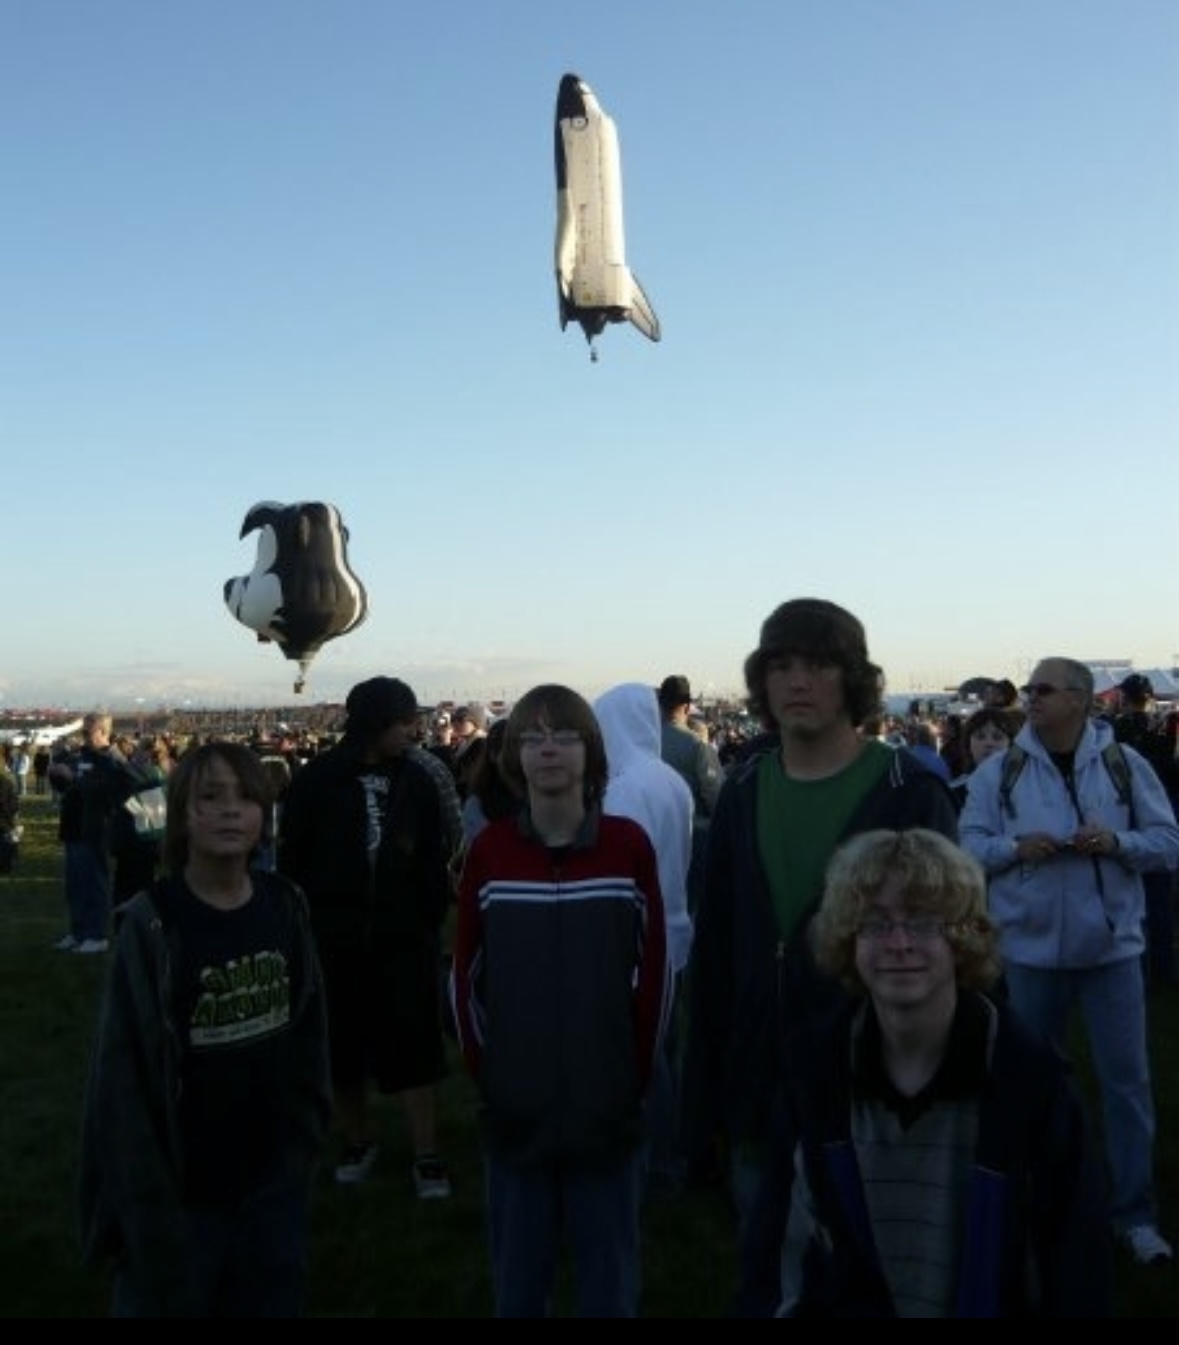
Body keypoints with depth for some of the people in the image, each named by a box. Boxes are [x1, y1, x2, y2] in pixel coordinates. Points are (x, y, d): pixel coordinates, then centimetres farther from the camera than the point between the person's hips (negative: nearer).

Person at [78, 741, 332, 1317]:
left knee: (273, 1301, 17)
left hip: (274, 1179, 4)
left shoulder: (285, 908, -2)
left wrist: (306, 1137, 7)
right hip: (182, 1189, -4)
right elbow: (123, 1069, -12)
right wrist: (144, 1193, -12)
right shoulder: (150, 926, -15)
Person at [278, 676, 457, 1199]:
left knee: (414, 1043, 0)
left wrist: (434, 920, -4)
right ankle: (358, 1141, 30)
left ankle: (426, 1155, 9)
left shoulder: (417, 780, -1)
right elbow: (292, 859, -2)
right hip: (334, 936, 0)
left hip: (403, 936, 0)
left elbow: (434, 858, 2)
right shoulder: (317, 779, -6)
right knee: (343, 1045, 11)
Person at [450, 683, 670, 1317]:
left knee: (609, 1287, 15)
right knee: (517, 1286, 17)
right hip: (515, 1110, 1)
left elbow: (653, 971, -1)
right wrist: (486, 1074, 1)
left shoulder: (630, 845, -6)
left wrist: (634, 1074, -1)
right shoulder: (488, 850, -4)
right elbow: (464, 976, 3)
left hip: (607, 1110, -1)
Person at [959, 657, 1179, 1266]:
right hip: (1032, 946, 1)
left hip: (1111, 946, -1)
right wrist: (1015, 848, -19)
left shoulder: (1124, 764, -3)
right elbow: (967, 845, -2)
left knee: (1125, 1077, 3)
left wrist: (1116, 841, -18)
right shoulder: (998, 770, -2)